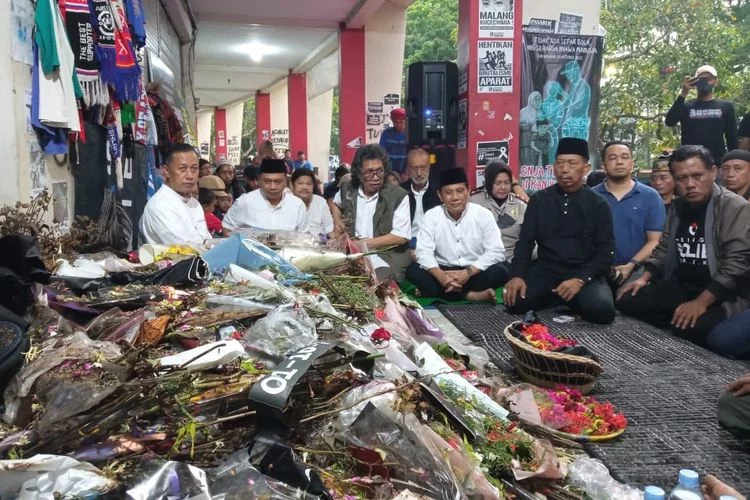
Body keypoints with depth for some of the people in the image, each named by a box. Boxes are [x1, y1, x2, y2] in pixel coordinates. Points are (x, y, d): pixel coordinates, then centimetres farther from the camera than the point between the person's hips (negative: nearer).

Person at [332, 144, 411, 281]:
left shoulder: (398, 196, -7)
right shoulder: (348, 189, 7)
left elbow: (400, 236, -13)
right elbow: (336, 202, 33)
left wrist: (363, 243, -14)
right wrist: (337, 220, 12)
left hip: (387, 260, -4)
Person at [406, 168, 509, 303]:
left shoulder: (483, 214, -7)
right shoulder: (431, 215, -4)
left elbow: (496, 252, -12)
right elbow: (424, 252, -11)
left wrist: (468, 272, -26)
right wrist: (440, 275, -30)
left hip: (474, 272, -1)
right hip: (443, 271, 1)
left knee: (500, 272, -29)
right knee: (413, 270, -25)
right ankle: (471, 295, -27)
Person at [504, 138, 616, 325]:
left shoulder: (599, 204, 2)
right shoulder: (539, 200, 7)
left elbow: (606, 251, -3)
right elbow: (525, 241, 3)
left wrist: (581, 279, -20)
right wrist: (517, 275, -15)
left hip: (584, 272, -1)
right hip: (546, 269, 2)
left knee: (601, 310, -31)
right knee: (516, 301, -26)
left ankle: (572, 300, 2)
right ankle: (555, 297, 4)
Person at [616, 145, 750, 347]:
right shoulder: (677, 207, 9)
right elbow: (663, 248, 19)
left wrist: (701, 302, -27)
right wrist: (644, 278, 4)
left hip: (722, 295, -6)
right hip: (680, 286, 7)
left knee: (691, 327, -33)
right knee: (627, 301, -7)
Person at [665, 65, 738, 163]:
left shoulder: (726, 106, 10)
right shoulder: (686, 106, 8)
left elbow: (732, 139, 9)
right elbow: (669, 122, -11)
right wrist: (683, 94, -15)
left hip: (717, 161, 1)